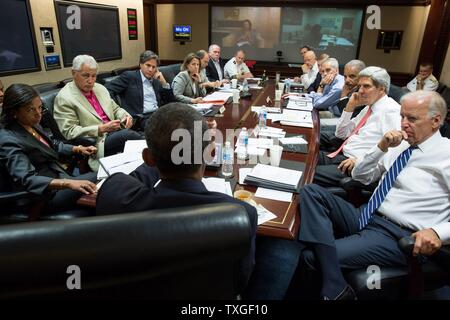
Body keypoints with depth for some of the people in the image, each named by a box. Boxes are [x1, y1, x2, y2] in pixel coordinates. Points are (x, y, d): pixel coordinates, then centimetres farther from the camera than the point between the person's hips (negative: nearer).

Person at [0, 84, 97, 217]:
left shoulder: (32, 124, 5)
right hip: (43, 194, -8)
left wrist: (78, 149, 7)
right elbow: (27, 179, -31)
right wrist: (68, 183, -45)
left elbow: (53, 145, 24)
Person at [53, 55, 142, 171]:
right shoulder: (64, 98, -6)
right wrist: (101, 129, -20)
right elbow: (69, 132, -11)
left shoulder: (100, 88, 14)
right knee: (127, 135, -30)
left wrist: (125, 116, -2)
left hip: (114, 133, 6)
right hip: (94, 144, -6)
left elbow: (115, 109, 22)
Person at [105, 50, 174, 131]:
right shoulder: (129, 76, 7)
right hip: (142, 118, -6)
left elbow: (170, 102, 20)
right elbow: (107, 89, -1)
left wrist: (163, 83, 9)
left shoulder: (156, 82, 23)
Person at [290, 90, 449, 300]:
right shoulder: (401, 145, 13)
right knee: (311, 192, -16)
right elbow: (360, 177, 14)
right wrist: (381, 147, 1)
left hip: (396, 236, -8)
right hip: (365, 217, 8)